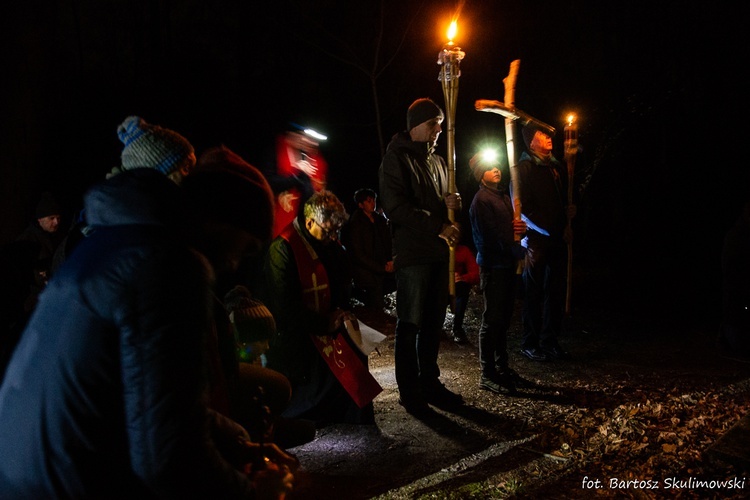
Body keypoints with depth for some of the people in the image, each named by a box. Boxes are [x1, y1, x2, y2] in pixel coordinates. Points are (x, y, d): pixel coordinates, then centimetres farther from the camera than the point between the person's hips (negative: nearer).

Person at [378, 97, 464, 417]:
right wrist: (438, 227, -16)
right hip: (411, 254, -7)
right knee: (410, 325, 0)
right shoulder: (396, 159, -4)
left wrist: (451, 205, 1)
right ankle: (409, 392, 9)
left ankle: (430, 384, 23)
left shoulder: (438, 162, 19)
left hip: (438, 252, 7)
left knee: (433, 324, 12)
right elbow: (396, 208, -14)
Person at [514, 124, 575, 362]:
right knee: (534, 292, 0)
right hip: (537, 240, -6)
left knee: (556, 292, 8)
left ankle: (550, 341, 18)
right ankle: (530, 344, 10)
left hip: (558, 239, 6)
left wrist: (569, 209, 7)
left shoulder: (556, 167, 16)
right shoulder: (524, 168, -5)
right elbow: (524, 208, -11)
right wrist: (555, 230, -13)